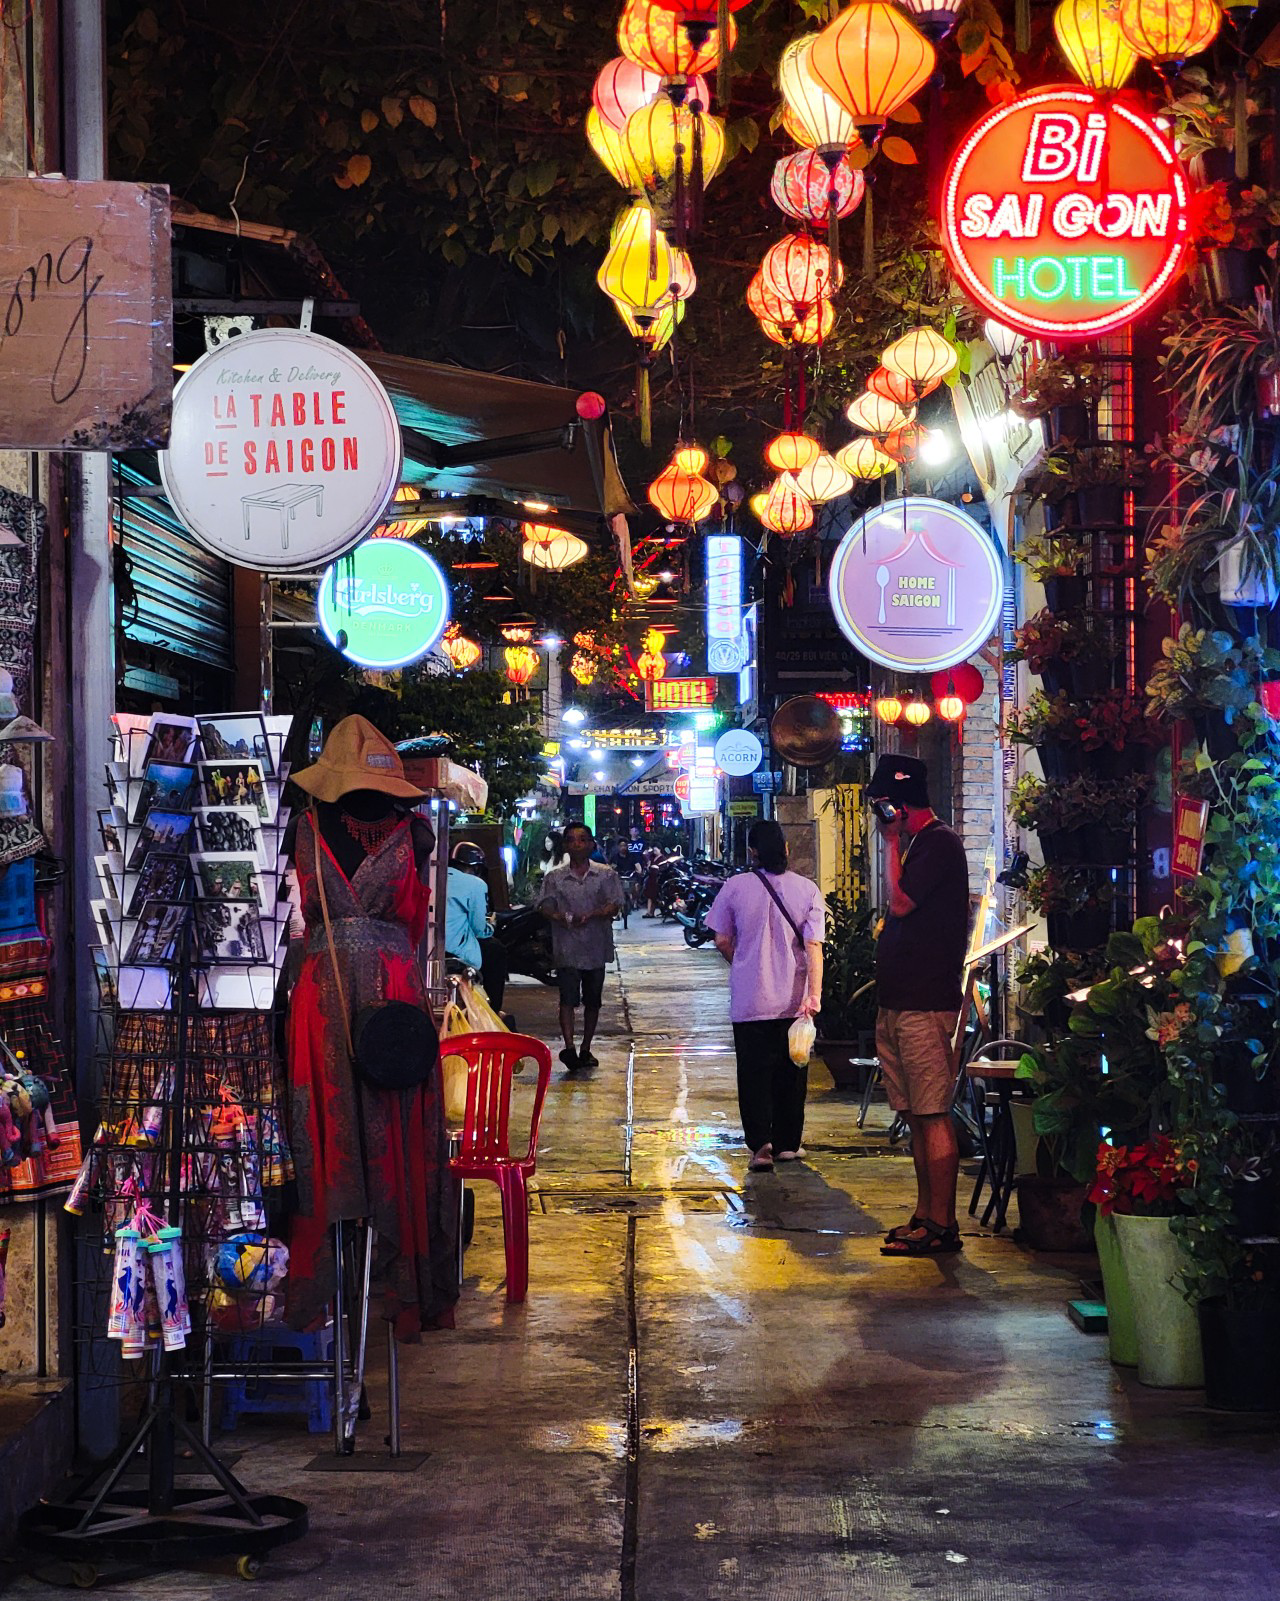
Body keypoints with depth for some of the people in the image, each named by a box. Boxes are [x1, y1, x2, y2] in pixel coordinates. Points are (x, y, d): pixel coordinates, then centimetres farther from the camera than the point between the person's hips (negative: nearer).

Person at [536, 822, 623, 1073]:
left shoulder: (606, 875, 4)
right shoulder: (554, 878, 5)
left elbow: (614, 906, -4)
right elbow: (544, 907, 0)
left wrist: (592, 915, -21)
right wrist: (562, 917, -20)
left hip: (596, 948, 2)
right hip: (566, 949, -2)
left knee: (592, 1001, 10)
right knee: (568, 999, -13)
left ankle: (585, 1050, 22)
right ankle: (569, 1048, -20)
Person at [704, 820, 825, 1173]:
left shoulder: (736, 886, -6)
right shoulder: (806, 889, -5)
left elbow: (722, 940, 1)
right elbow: (813, 946, -10)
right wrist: (814, 995, -10)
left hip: (750, 999, -1)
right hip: (794, 999, 1)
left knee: (754, 1071, 3)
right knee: (790, 1071, 14)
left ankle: (761, 1143, -12)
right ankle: (787, 1143, 22)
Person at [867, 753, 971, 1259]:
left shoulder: (939, 843, -10)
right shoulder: (918, 844, 20)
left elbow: (901, 901, -17)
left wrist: (891, 842, -10)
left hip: (926, 1004, -10)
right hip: (899, 1003, 10)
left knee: (933, 1115, -9)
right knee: (916, 1116, 12)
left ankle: (941, 1225, -9)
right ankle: (926, 1216, 17)